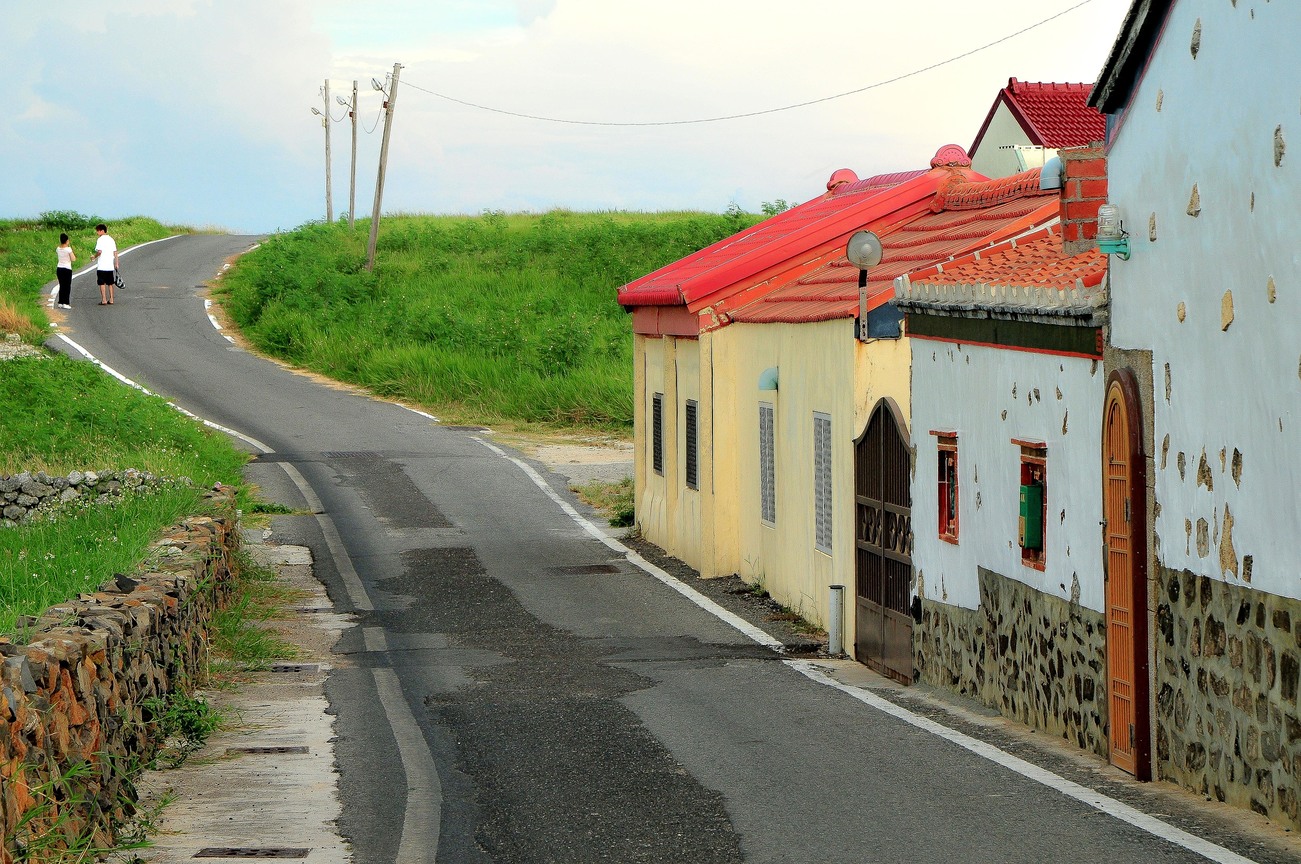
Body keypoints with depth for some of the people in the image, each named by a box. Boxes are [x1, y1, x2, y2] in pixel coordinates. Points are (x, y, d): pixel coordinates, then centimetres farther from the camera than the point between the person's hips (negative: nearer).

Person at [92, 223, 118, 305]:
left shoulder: (100, 240, -10)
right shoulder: (111, 239, 10)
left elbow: (99, 251, -20)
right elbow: (115, 252, 9)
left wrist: (94, 257, -1)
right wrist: (116, 264, 11)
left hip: (102, 267, -6)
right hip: (110, 266, 6)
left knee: (102, 283, 0)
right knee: (110, 283, 12)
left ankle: (104, 300, -3)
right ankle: (111, 300, 12)